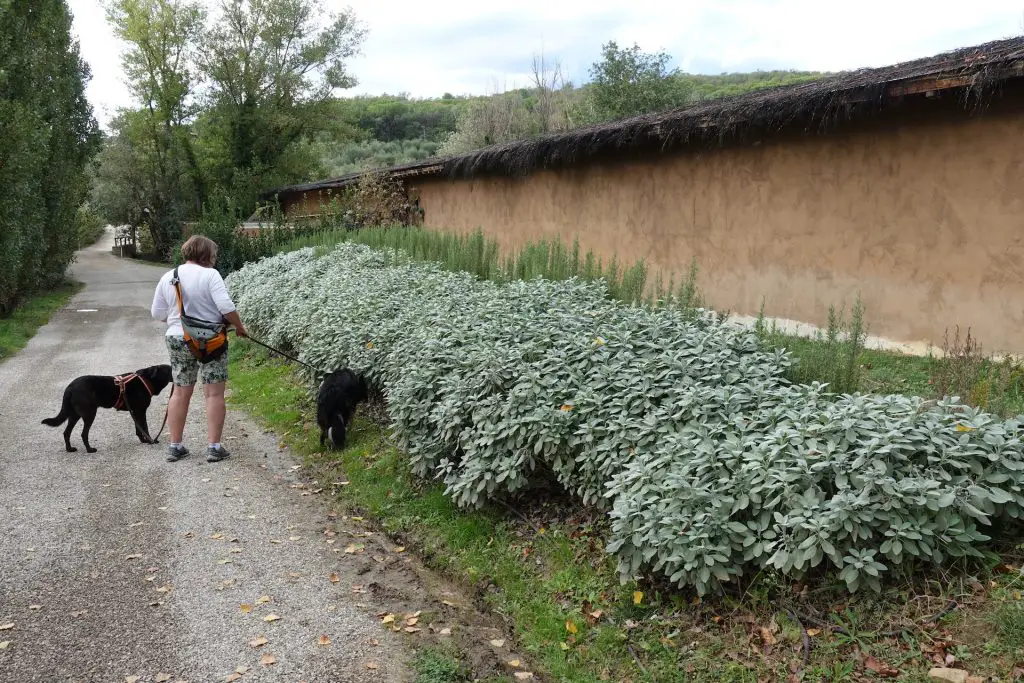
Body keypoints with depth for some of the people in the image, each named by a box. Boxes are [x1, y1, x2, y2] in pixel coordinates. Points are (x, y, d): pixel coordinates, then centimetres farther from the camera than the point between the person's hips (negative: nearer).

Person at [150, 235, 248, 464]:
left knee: (180, 393, 14)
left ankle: (175, 446, 19)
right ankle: (214, 447, 3)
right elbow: (226, 307, -19)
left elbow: (157, 313, 8)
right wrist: (239, 327, -4)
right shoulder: (210, 275, -12)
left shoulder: (167, 278, 5)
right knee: (214, 394, 2)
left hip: (177, 340, 5)